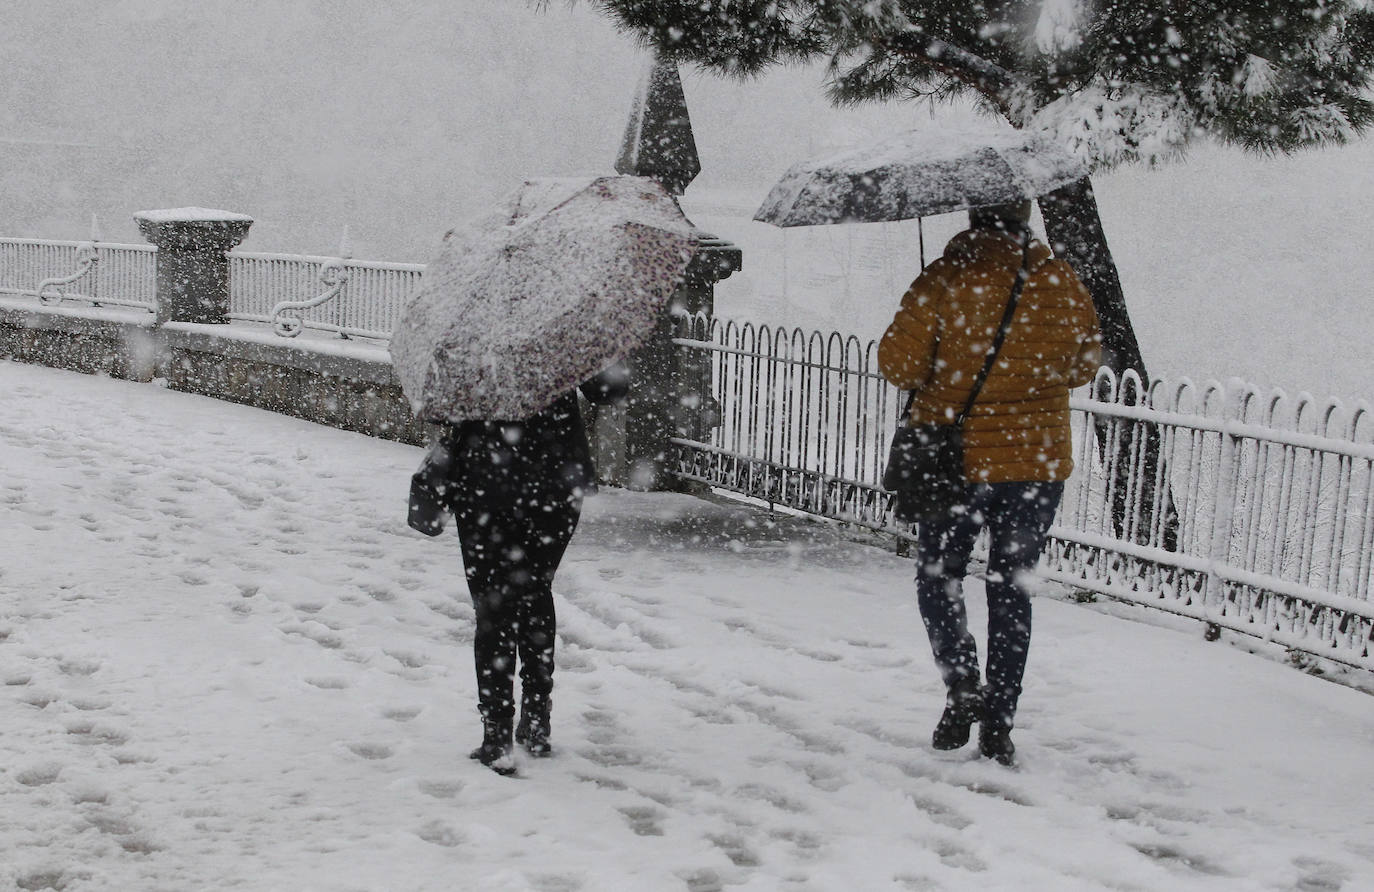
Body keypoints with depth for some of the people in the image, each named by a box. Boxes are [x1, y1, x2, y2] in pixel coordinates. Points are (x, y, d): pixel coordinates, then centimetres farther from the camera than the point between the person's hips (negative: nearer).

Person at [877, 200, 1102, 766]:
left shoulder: (944, 279, -13)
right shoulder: (1061, 283, -2)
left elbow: (899, 363, -13)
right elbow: (1084, 364, 11)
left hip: (955, 458, -2)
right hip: (1039, 460, 3)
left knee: (938, 575, 16)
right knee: (1011, 588, 11)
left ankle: (962, 686, -4)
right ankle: (999, 725, 12)